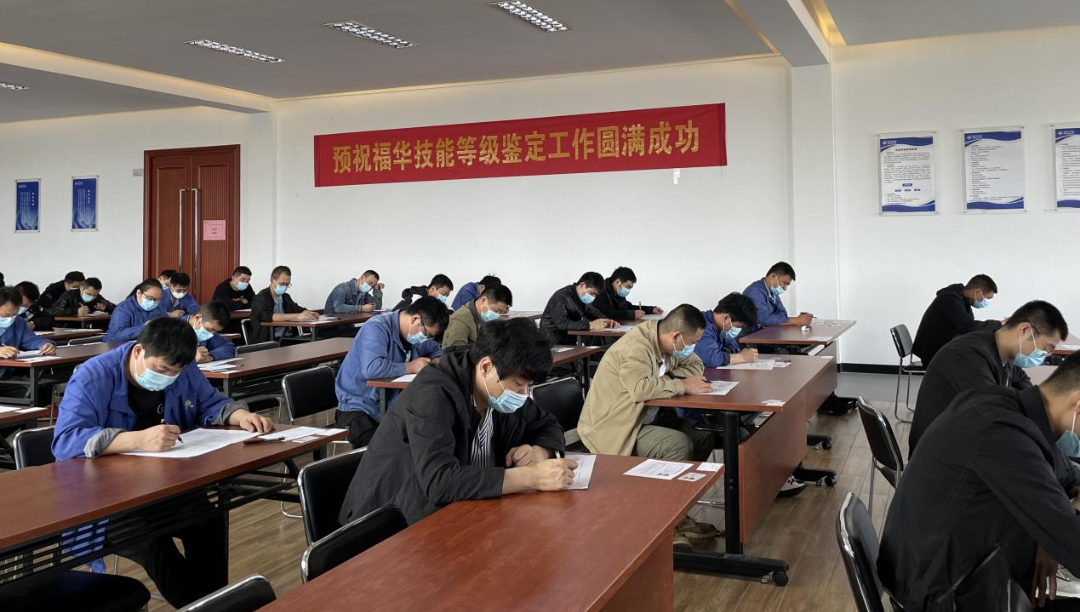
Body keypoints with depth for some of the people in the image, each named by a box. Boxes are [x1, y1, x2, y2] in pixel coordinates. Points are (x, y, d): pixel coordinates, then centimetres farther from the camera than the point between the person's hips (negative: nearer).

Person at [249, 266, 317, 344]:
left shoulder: (286, 297, 14)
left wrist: (308, 314, -10)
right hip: (267, 342, -7)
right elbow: (266, 317, -24)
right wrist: (296, 316, -30)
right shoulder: (261, 298, -7)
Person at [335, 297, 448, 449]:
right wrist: (410, 367, -22)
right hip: (359, 408, -7)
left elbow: (436, 350, 27)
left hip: (392, 407, 7)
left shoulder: (416, 334, 6)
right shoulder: (377, 328, -19)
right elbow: (371, 368, -35)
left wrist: (437, 361, 2)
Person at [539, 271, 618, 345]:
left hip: (569, 342, 8)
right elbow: (561, 323, -32)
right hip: (553, 343, -8)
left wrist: (607, 321, -7)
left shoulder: (582, 297, 5)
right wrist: (589, 325, -35)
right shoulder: (561, 297, -20)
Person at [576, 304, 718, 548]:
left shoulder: (665, 341, 3)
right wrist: (683, 385, -25)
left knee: (703, 436, -5)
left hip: (645, 417, 9)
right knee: (680, 444, -26)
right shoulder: (635, 348, -24)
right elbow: (641, 388, -39)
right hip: (612, 428, -9)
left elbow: (695, 364, 14)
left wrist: (668, 378, -8)